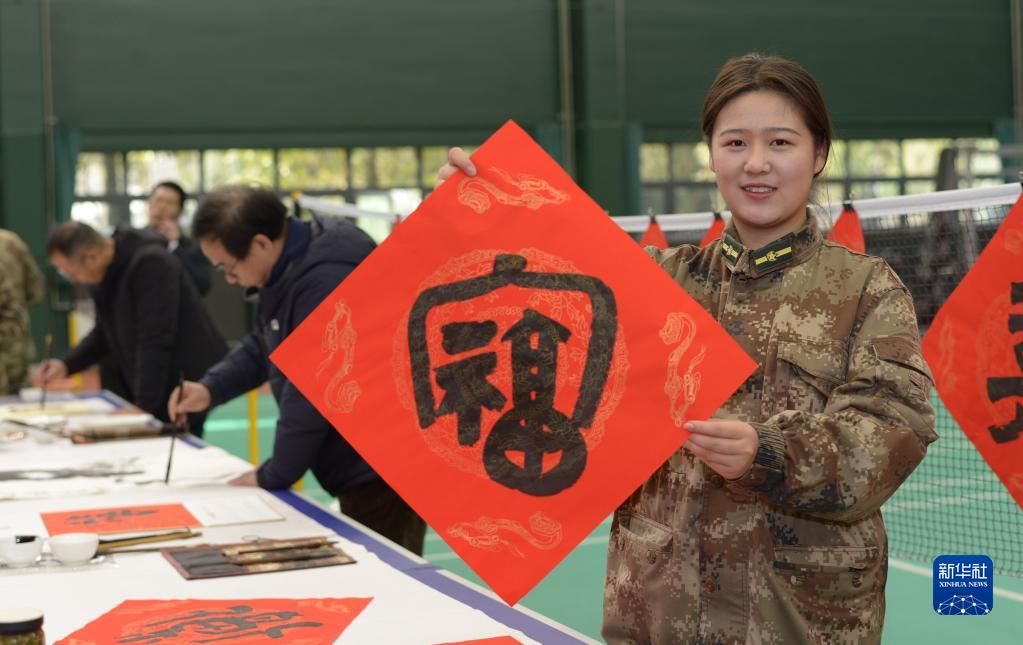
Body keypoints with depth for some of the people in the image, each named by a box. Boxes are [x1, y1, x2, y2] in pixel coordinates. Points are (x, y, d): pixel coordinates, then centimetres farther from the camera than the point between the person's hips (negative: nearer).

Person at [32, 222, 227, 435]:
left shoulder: (151, 263, -22)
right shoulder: (106, 271, 5)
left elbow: (155, 342, -24)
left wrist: (143, 406, -23)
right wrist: (66, 365, 4)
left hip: (184, 385, -8)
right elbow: (105, 334, 18)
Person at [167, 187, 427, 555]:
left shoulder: (328, 282, -25)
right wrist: (211, 389, 6)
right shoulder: (291, 269, 8)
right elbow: (263, 345, 23)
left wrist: (272, 477, -10)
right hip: (360, 470, 10)